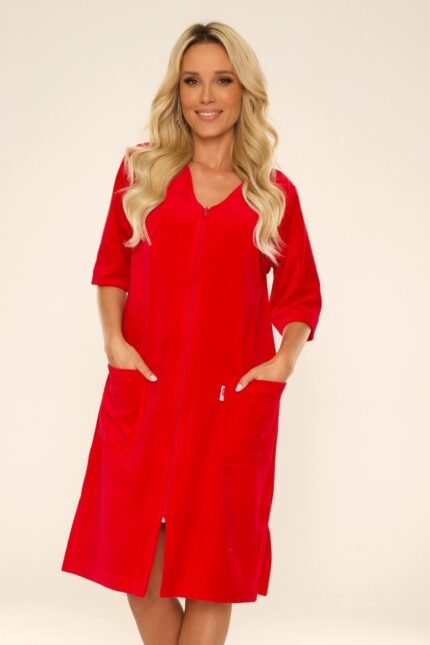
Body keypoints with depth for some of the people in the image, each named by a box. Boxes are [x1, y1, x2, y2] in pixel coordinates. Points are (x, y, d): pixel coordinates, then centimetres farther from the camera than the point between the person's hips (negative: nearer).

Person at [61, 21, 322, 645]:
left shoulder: (275, 193, 7)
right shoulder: (142, 169, 8)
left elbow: (300, 296, 11)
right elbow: (112, 268, 12)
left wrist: (284, 360, -6)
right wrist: (113, 338, -4)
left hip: (232, 401, -1)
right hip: (143, 389, 1)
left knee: (211, 568, 6)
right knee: (138, 566, 5)